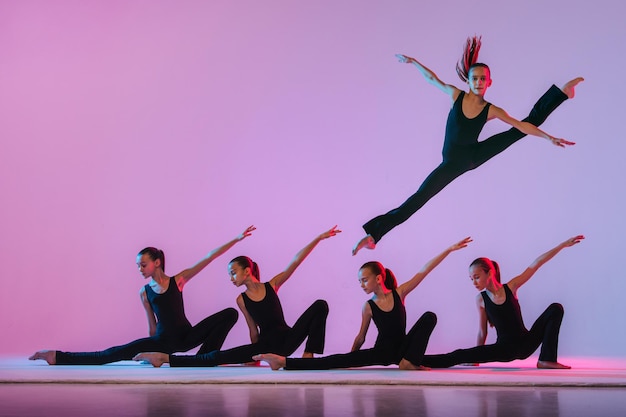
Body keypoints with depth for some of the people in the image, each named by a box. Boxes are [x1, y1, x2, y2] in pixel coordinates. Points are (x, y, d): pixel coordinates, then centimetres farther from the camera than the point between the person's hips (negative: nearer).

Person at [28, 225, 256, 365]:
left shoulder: (178, 280, -4)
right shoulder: (144, 292, 2)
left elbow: (209, 257, -8)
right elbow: (152, 325, 11)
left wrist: (236, 239, -12)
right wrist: (152, 350, 15)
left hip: (186, 337, 0)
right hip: (162, 341, 0)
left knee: (230, 313, -16)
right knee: (113, 354, -15)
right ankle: (57, 357, -11)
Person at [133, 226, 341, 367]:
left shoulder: (272, 286, -3)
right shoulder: (241, 300, 1)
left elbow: (296, 261, -8)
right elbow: (253, 330, 5)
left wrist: (319, 238, -12)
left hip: (287, 339, 0)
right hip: (265, 346, 0)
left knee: (320, 306, -15)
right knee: (217, 357, -15)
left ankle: (308, 355, -17)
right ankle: (165, 358, -12)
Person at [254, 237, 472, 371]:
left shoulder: (399, 293, -5)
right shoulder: (369, 306, -2)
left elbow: (425, 271, -8)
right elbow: (360, 338, 6)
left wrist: (449, 249, -11)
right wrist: (349, 363, 7)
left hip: (402, 347, 1)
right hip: (382, 352, -1)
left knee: (429, 317, -20)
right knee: (340, 360, -22)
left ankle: (409, 362, -23)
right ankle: (285, 362, -31)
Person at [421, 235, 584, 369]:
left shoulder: (511, 287, -6)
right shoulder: (480, 299, -2)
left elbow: (537, 263, -8)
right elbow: (482, 332, 5)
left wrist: (564, 244, -10)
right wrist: (476, 358, 8)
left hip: (526, 343, 1)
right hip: (504, 349, -1)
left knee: (555, 308, -14)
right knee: (460, 355, -21)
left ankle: (547, 359, -18)